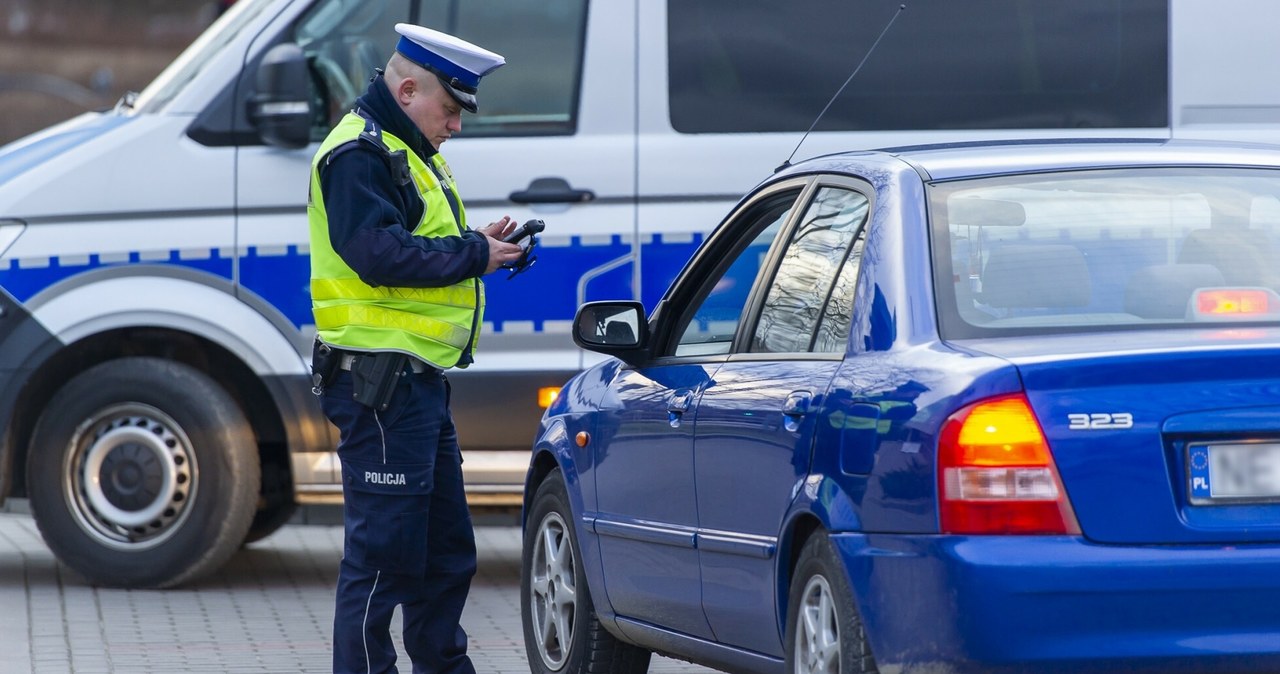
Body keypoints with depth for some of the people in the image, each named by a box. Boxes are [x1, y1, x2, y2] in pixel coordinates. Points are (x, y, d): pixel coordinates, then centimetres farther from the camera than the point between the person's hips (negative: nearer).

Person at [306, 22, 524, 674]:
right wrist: (474, 253, -17)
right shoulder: (359, 154, -14)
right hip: (380, 381, -11)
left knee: (446, 547, 18)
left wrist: (482, 243, 7)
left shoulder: (411, 153, 21)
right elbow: (379, 253, -25)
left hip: (420, 378, 11)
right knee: (384, 549, -8)